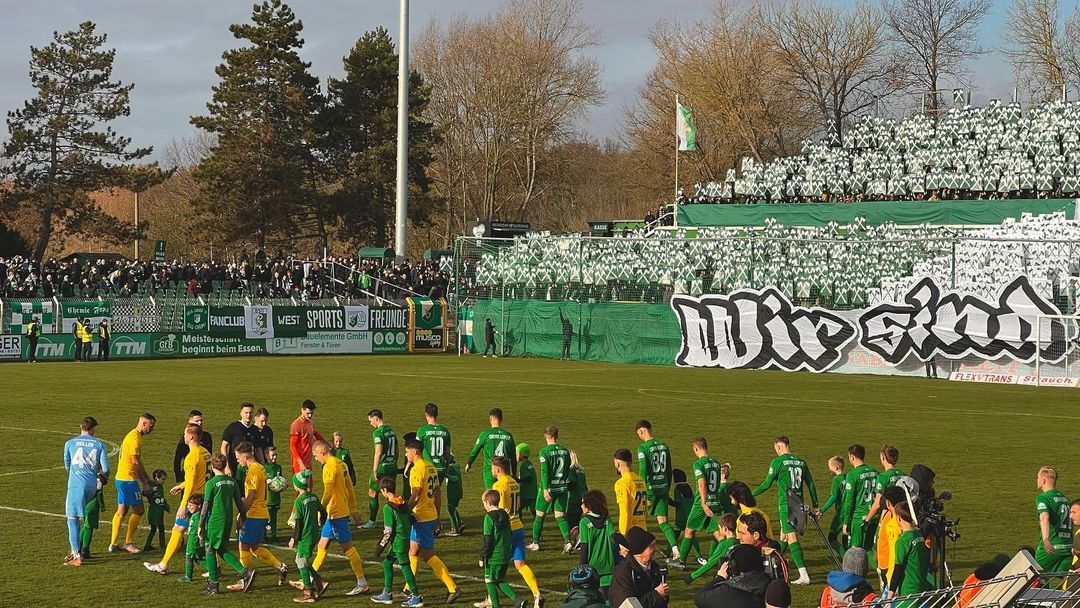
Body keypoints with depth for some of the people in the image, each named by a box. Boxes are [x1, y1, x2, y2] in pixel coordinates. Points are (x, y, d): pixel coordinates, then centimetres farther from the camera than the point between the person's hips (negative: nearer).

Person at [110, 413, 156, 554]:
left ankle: (113, 544, 14)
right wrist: (144, 483, -11)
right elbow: (136, 464, -17)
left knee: (121, 511, 12)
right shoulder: (135, 438, -16)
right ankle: (128, 543, 1)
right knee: (138, 510, -3)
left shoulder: (133, 436, 16)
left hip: (121, 478, 10)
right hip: (128, 479, -10)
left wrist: (147, 478, 23)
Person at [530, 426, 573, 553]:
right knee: (560, 516, 6)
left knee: (539, 515, 11)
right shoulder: (565, 451, 4)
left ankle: (535, 543, 18)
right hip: (562, 488, 4)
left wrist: (545, 489, -22)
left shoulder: (544, 452, -11)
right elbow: (568, 470, 12)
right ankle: (567, 541, -11)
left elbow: (544, 471, -18)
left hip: (549, 488, -4)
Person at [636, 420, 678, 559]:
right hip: (663, 489, 6)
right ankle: (676, 550, -14)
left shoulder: (643, 448, -12)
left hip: (651, 489, -6)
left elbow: (643, 472, -18)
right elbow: (669, 471, 14)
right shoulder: (664, 446, 9)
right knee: (663, 522, 4)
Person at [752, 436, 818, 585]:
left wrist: (751, 494, 9)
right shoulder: (801, 462, 9)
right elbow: (810, 484, 11)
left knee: (792, 538, -10)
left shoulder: (778, 462, -7)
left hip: (786, 505, -6)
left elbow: (767, 484, -5)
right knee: (783, 535, 21)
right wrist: (815, 506, 19)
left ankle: (804, 575, -19)